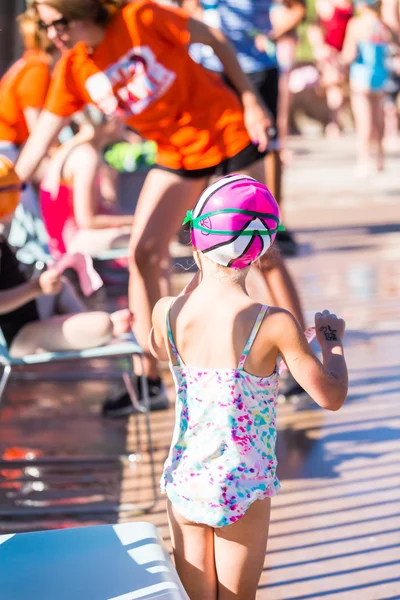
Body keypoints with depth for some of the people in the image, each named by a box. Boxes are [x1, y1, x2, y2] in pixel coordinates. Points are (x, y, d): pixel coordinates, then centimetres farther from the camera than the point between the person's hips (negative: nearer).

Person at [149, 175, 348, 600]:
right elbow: (331, 396, -14)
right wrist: (332, 341, 5)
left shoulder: (168, 313, -10)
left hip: (184, 481, 3)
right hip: (243, 488, -3)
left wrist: (196, 284, 20)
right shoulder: (273, 325, -21)